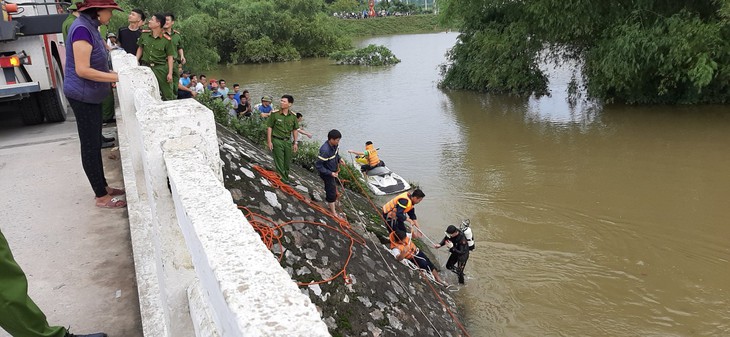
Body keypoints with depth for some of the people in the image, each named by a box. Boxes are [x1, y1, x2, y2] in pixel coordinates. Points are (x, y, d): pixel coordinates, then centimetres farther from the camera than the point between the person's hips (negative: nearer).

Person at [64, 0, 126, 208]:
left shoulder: (90, 27, 8)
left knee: (95, 144, 16)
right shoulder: (82, 29, -21)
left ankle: (102, 187, 28)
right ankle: (101, 197, 9)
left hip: (91, 95, 9)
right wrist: (116, 77, -22)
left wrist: (114, 75, 3)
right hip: (83, 96, -9)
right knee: (90, 146, -1)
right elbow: (82, 70, -25)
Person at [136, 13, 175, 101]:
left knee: (168, 95, 0)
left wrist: (170, 73, -9)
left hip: (161, 68, -4)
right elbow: (140, 48, 15)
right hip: (146, 67, 4)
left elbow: (170, 57, -5)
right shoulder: (144, 34, 3)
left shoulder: (166, 40, -9)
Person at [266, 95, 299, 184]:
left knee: (287, 163, 12)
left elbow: (295, 130, 10)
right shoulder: (275, 114, -9)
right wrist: (269, 141, -8)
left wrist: (295, 143, 9)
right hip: (277, 141, -4)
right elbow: (269, 127, -5)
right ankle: (283, 180, 6)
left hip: (288, 141, 4)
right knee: (279, 163, -1)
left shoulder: (293, 116, 1)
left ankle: (286, 179, 28)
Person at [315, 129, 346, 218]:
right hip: (327, 173, -8)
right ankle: (333, 212, 22)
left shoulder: (335, 145, -12)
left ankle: (331, 200, 57)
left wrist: (339, 159, -7)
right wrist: (330, 173, -27)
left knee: (333, 187, 30)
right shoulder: (325, 150, -36)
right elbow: (318, 165, -30)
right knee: (331, 192, 5)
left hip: (334, 171, 8)